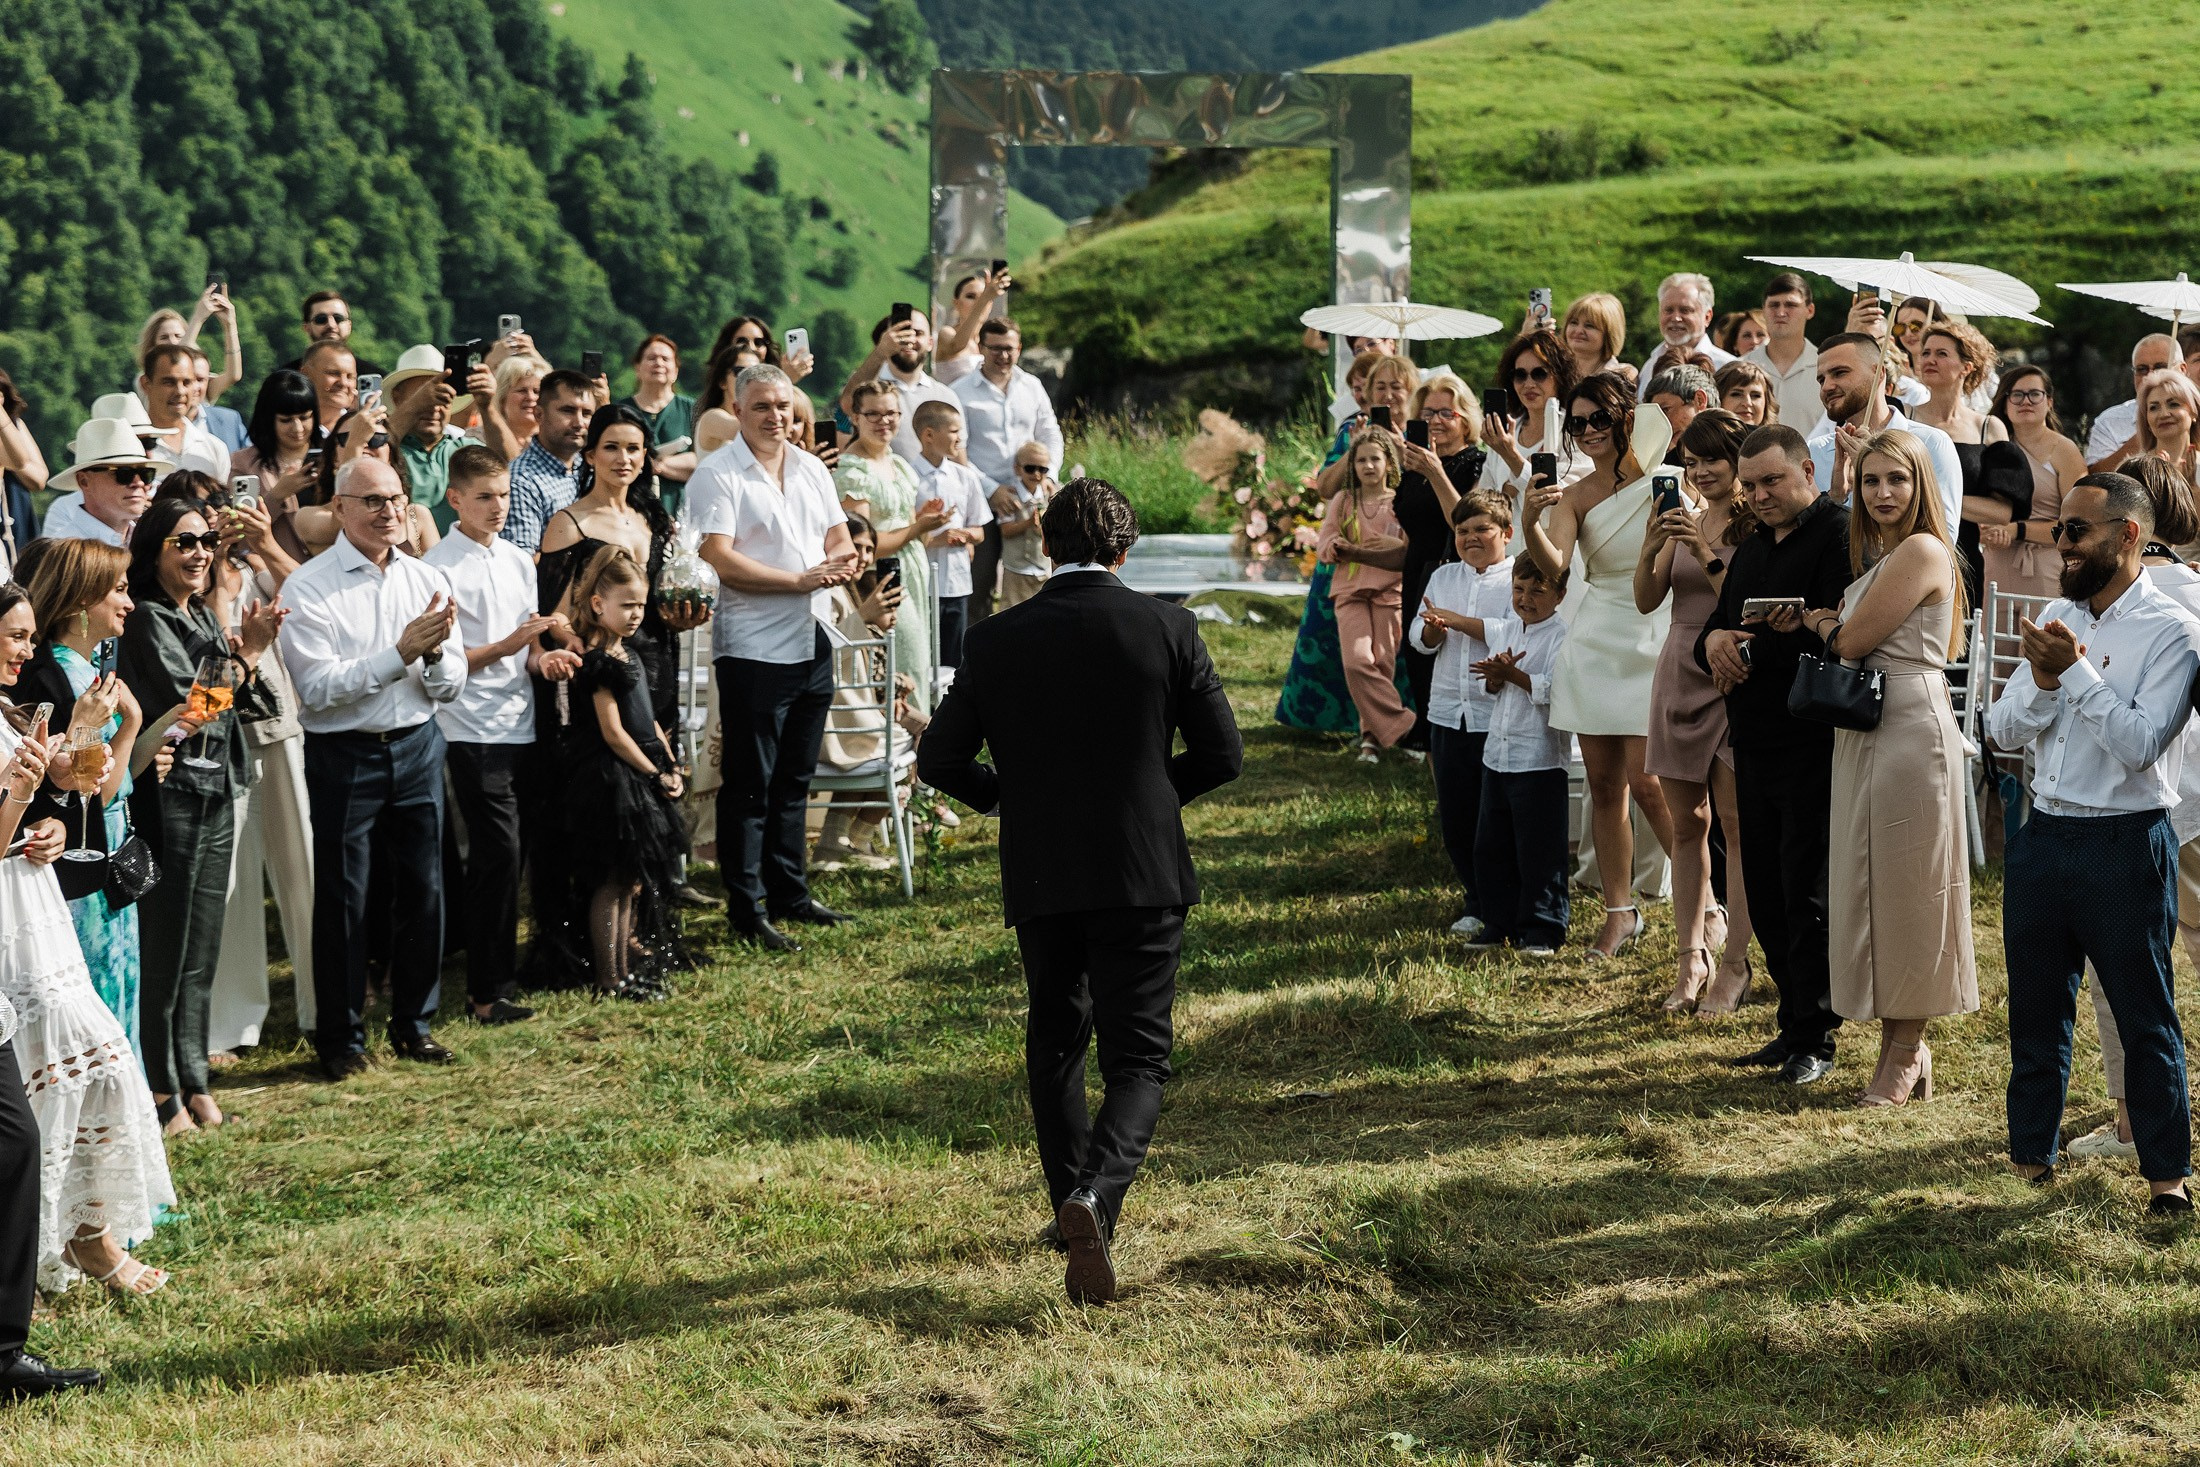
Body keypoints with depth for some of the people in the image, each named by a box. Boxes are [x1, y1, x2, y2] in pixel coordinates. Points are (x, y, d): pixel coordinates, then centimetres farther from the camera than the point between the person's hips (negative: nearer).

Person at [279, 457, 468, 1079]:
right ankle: (340, 1038, 14)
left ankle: (414, 1025, 25)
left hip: (417, 747, 4)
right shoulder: (309, 587, -9)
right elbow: (318, 688, -18)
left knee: (422, 890, 10)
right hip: (344, 755, -4)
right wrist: (401, 653, -24)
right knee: (342, 899, 3)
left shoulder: (428, 581, 6)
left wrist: (436, 653, -17)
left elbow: (451, 686, 6)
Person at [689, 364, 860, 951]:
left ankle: (789, 892, 25)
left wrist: (842, 561, -9)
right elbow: (718, 558, -18)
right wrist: (801, 580, -20)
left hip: (812, 644, 7)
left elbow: (839, 539, 16)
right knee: (750, 784, -2)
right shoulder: (717, 474, -9)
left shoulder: (812, 470, 13)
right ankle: (747, 908, 3)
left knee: (794, 778, 15)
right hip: (753, 651, -7)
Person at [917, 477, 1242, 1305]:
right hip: (1143, 874, -2)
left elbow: (939, 758, -1)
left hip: (1038, 876, 2)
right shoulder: (1166, 627, -5)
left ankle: (1072, 1203, 27)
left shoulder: (998, 640, -2)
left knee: (1054, 1040, 22)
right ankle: (1097, 1191, -24)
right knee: (1137, 1057, 1)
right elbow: (1221, 754, -2)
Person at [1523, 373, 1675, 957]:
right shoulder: (1573, 496, 3)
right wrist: (1531, 524, -31)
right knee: (1604, 783, 5)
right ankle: (1619, 911, 14)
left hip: (1656, 638, -4)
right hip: (1596, 641, 4)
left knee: (1647, 782, -11)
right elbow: (1554, 566, -14)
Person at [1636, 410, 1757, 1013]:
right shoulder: (1685, 514, 10)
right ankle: (1691, 958, 14)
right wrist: (1652, 545, -12)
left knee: (1736, 823, -5)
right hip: (1679, 672, 6)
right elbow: (1646, 600, 4)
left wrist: (1705, 551, -23)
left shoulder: (1756, 523, -7)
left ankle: (1734, 964, -1)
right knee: (1686, 824, 8)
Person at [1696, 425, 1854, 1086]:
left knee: (1807, 895, -4)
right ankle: (1792, 1026, 21)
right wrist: (1715, 641, -5)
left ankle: (1815, 1039, 4)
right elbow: (1717, 628, 19)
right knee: (1766, 894, 11)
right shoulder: (1753, 546, 18)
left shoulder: (1837, 534, -10)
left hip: (1811, 742, -9)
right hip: (1754, 742, 9)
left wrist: (1750, 647, -13)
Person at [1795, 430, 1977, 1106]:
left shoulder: (1922, 552, -13)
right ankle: (1897, 1044, 18)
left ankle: (1907, 1053, 7)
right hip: (1863, 733, 9)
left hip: (1910, 728, -9)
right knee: (1869, 889, 10)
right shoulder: (1874, 557, 16)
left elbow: (1854, 642, -14)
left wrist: (1822, 622, 6)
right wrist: (1832, 624, -4)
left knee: (1905, 891, -2)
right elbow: (1848, 638, 15)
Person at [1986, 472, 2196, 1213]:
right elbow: (2002, 729, 7)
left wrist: (2076, 672, -21)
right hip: (2044, 838, 6)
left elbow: (2139, 745, -20)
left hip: (2124, 845, -6)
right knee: (2035, 1011, 14)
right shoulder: (2057, 619, 9)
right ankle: (2029, 1156, 26)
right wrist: (2043, 680, -12)